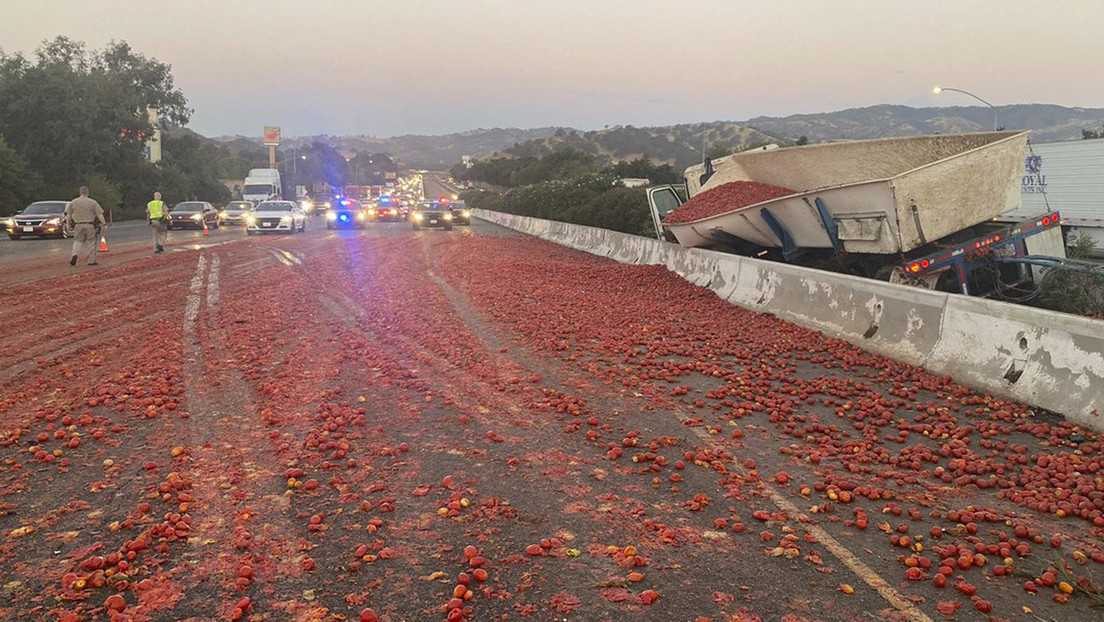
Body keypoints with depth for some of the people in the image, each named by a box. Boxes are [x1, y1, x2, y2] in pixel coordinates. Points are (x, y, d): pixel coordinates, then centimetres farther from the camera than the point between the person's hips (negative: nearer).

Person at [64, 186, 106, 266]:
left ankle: (75, 254, -9)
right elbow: (100, 214, -7)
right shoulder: (93, 202, -3)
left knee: (78, 241, 16)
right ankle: (91, 261, 8)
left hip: (78, 225, 2)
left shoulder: (73, 202, 4)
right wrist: (104, 224, -2)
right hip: (90, 226, -2)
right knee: (92, 242, 7)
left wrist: (68, 225, 13)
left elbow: (68, 215, 5)